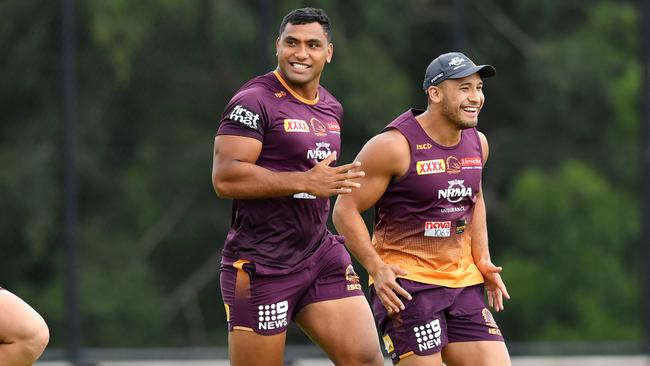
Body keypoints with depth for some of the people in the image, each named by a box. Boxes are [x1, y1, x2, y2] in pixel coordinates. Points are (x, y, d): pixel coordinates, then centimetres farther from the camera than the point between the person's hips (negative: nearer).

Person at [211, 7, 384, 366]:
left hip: (321, 254, 7)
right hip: (261, 265, -7)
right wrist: (305, 182, -24)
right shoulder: (255, 101, -11)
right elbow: (225, 178, -21)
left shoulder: (331, 107, 14)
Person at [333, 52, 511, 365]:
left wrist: (482, 259, 14)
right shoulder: (395, 146, -13)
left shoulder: (477, 143, 8)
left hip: (463, 281, 7)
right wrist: (376, 268, -21)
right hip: (405, 284, -7)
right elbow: (345, 210, -11)